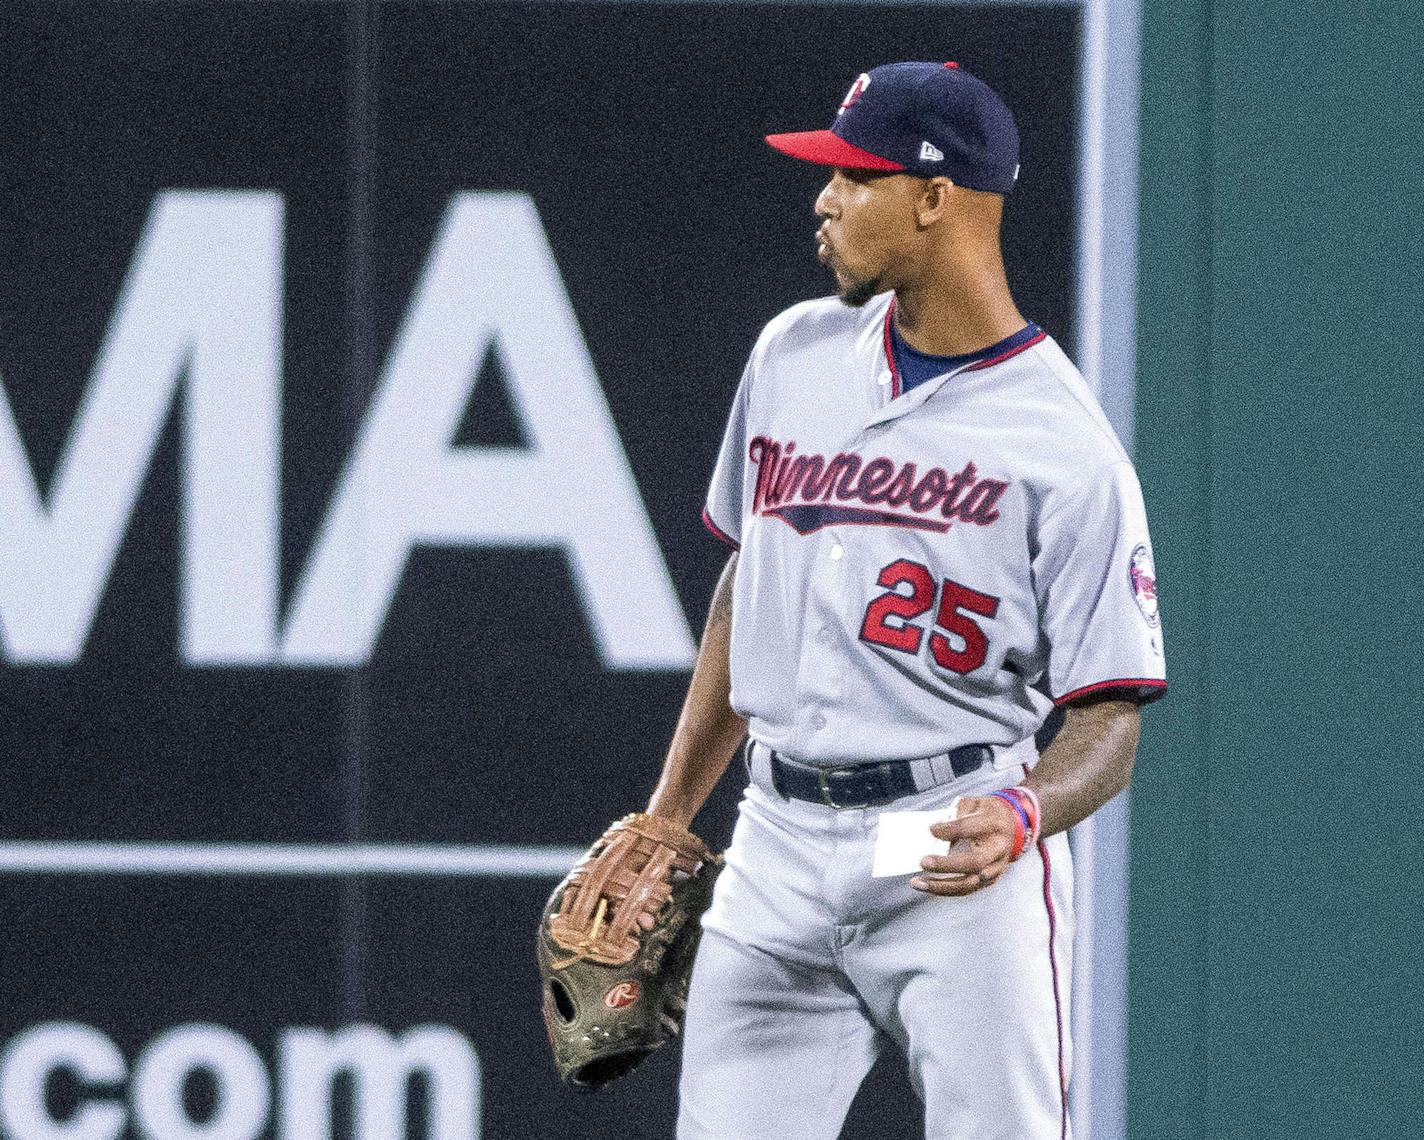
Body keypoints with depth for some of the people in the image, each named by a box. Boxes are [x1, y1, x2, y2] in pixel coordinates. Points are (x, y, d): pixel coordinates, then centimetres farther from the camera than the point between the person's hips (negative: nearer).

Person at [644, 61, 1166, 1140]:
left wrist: (1021, 817, -29)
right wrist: (669, 814, 22)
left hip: (958, 851, -5)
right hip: (779, 847, 5)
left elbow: (1111, 717, -8)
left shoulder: (1064, 443, -8)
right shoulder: (796, 352, 11)